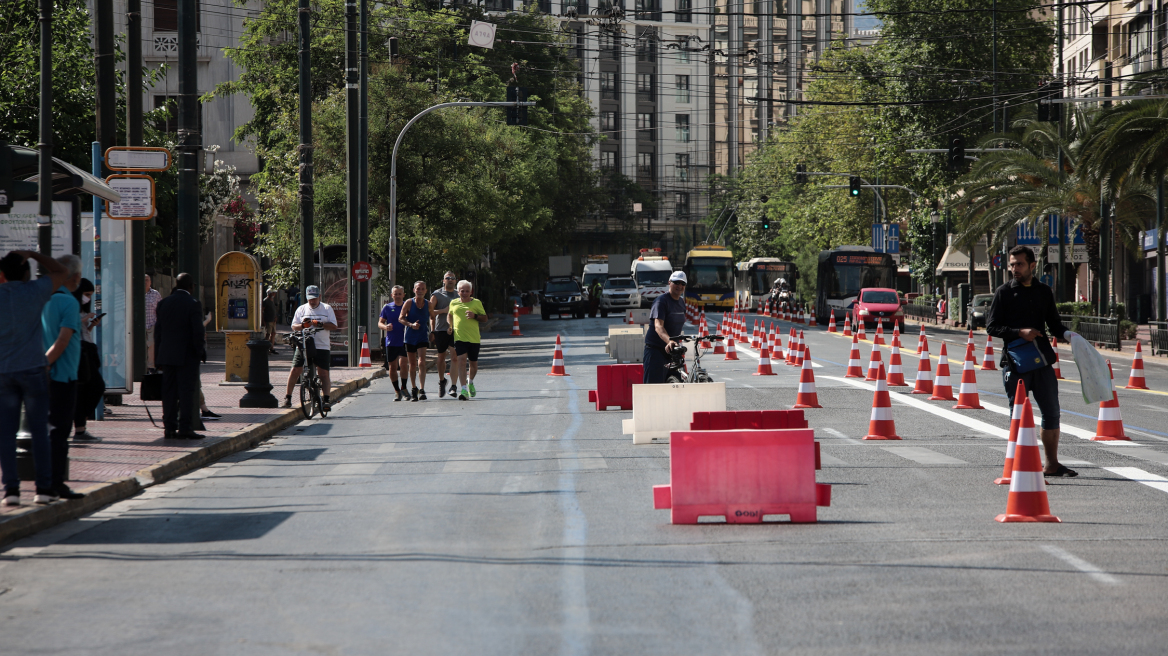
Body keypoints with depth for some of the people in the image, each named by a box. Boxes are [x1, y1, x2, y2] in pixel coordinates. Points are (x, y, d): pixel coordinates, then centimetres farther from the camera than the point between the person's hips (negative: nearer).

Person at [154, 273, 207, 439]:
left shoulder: (163, 303, 8)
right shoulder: (193, 304, -10)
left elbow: (158, 331, 10)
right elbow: (198, 331, -14)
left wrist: (158, 357, 14)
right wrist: (201, 352, -2)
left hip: (166, 355, 5)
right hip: (187, 355, -5)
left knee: (169, 392, 8)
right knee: (187, 391, -3)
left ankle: (169, 428, 8)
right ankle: (185, 428, -7)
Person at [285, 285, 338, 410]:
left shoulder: (327, 308, 8)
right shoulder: (302, 309, 12)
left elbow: (333, 326, 0)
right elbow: (294, 326, 7)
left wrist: (320, 324, -17)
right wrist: (303, 325, -15)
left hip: (321, 346, -1)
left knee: (323, 373, -7)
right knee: (295, 370, -2)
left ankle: (326, 399, -7)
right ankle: (288, 397, 10)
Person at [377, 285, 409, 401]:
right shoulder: (387, 308, 7)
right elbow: (380, 322, 8)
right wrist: (385, 327, -15)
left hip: (404, 341, -2)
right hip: (391, 342, 2)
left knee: (403, 363, -18)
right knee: (392, 367, 5)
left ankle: (403, 387, 0)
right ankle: (396, 390, 19)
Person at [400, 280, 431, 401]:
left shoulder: (428, 304, 2)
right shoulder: (409, 303, -4)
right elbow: (400, 318, -3)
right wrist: (411, 325, -19)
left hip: (423, 336, 0)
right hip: (410, 337, 0)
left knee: (422, 362, -16)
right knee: (412, 364, 8)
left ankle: (422, 389, -18)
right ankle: (414, 389, 22)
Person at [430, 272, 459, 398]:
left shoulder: (459, 295, 12)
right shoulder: (437, 295, 5)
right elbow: (430, 312, -4)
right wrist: (444, 310, -16)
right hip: (440, 330, 0)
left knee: (454, 357, -12)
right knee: (441, 357, 10)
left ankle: (453, 386, -15)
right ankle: (442, 381, 34)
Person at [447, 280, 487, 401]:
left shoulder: (476, 303, 4)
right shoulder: (453, 303, 10)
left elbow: (485, 319, 5)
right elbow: (450, 315, 29)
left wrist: (475, 316, -13)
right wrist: (450, 326, 13)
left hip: (474, 338, 0)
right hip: (459, 337, 0)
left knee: (473, 363, 11)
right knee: (462, 361, -16)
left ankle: (470, 382, 41)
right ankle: (464, 390, -20)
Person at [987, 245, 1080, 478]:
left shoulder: (1044, 292, 12)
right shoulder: (1004, 293, 1)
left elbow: (1053, 323, 17)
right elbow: (991, 326, -3)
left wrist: (1066, 334, -5)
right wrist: (1020, 332, -17)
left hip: (1043, 361, 4)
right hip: (1015, 362, -4)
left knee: (1052, 412, 5)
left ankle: (1052, 464, 14)